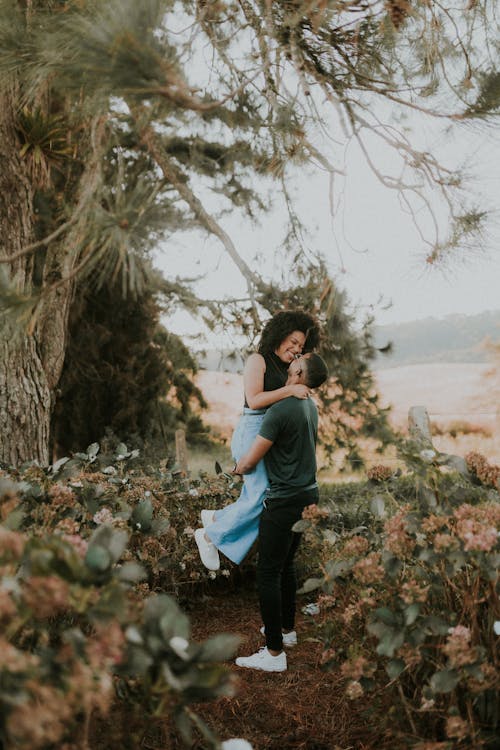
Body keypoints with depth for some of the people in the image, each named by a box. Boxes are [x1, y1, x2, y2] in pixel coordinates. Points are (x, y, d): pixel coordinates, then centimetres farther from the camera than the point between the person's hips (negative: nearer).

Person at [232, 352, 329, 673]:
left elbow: (250, 460, -17)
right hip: (307, 494, 9)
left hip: (285, 500, -9)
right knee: (286, 565, 22)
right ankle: (287, 628, 35)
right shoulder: (311, 406, 7)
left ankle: (275, 653, 2)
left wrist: (237, 468, 7)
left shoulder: (281, 411, -21)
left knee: (268, 573, -2)